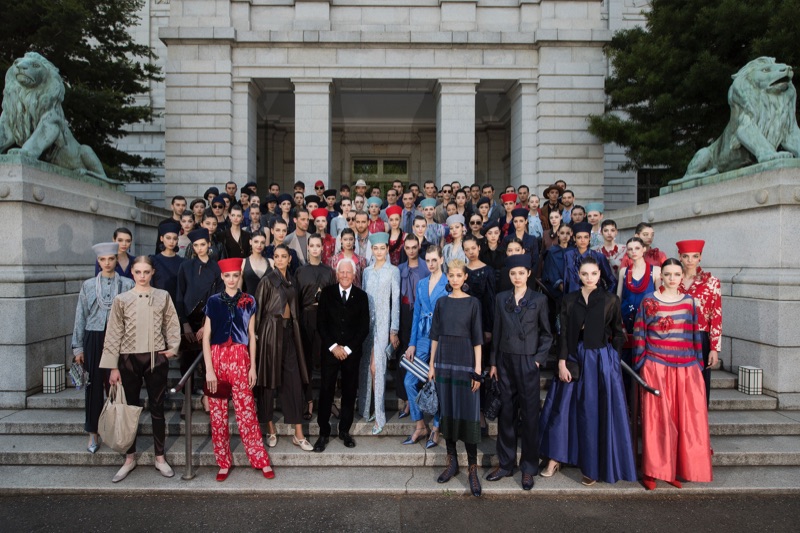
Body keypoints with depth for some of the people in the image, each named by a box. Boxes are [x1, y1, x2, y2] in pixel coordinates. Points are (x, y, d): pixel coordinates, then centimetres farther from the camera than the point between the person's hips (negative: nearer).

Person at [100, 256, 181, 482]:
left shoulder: (163, 296, 2)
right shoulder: (121, 299, 0)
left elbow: (172, 324, 8)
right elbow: (114, 334, 0)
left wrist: (173, 347, -5)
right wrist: (113, 367, -2)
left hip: (156, 359, 0)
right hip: (129, 360, 0)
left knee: (157, 408, 8)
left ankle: (160, 457, 20)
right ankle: (130, 458, 25)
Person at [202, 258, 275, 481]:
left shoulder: (248, 302, 5)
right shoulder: (213, 301, 4)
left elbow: (251, 335, 8)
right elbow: (206, 336, 2)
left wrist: (253, 366, 3)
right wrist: (209, 369, -5)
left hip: (240, 359, -1)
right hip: (217, 358, 1)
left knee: (246, 411, 0)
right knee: (218, 414, 6)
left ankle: (261, 460, 12)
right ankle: (223, 462, 20)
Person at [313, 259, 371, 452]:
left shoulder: (361, 296, 5)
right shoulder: (327, 293, 4)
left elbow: (364, 327, 2)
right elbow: (320, 323, 0)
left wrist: (348, 348, -6)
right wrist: (333, 346, -9)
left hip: (352, 352, 1)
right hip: (330, 350, -1)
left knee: (350, 391, 6)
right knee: (326, 391, -1)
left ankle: (345, 430, 19)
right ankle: (324, 433, 9)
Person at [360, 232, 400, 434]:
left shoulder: (393, 271, -1)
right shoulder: (367, 271, 12)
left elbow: (396, 300, -4)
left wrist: (394, 330, -8)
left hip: (383, 323, -4)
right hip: (367, 321, 5)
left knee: (376, 367, -9)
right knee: (366, 367, 7)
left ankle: (379, 416, -3)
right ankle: (366, 408, 20)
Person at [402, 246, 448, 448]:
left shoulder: (448, 284, -5)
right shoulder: (421, 284, 12)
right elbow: (416, 315, 13)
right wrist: (412, 344, 8)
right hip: (423, 338, 5)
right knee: (409, 381, 0)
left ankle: (436, 429, 19)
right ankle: (420, 426, 15)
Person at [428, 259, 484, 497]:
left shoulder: (472, 303, -2)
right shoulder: (441, 303, 7)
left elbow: (477, 338, -3)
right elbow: (435, 335, 9)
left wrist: (478, 369, -8)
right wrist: (432, 364, 6)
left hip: (465, 361, -3)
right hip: (444, 360, 4)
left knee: (468, 413, -3)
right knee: (447, 410, 9)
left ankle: (473, 469, 5)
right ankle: (452, 461, 22)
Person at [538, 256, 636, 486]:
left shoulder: (610, 300, -1)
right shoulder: (569, 300, 2)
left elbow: (618, 332, 3)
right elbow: (564, 333, 0)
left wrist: (611, 358, -4)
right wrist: (562, 363, -7)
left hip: (602, 360, -1)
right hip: (574, 357, 2)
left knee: (597, 412, 4)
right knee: (562, 408, 5)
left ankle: (592, 466, 19)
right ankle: (555, 459, 19)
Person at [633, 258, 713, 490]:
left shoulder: (690, 302, 9)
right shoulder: (648, 301, 0)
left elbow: (696, 335, 12)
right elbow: (639, 335, 0)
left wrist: (698, 365, 8)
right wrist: (641, 366, -4)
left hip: (686, 368, 3)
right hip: (656, 368, -3)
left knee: (687, 418, 3)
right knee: (657, 418, -1)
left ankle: (677, 468, 18)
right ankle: (653, 471, 10)